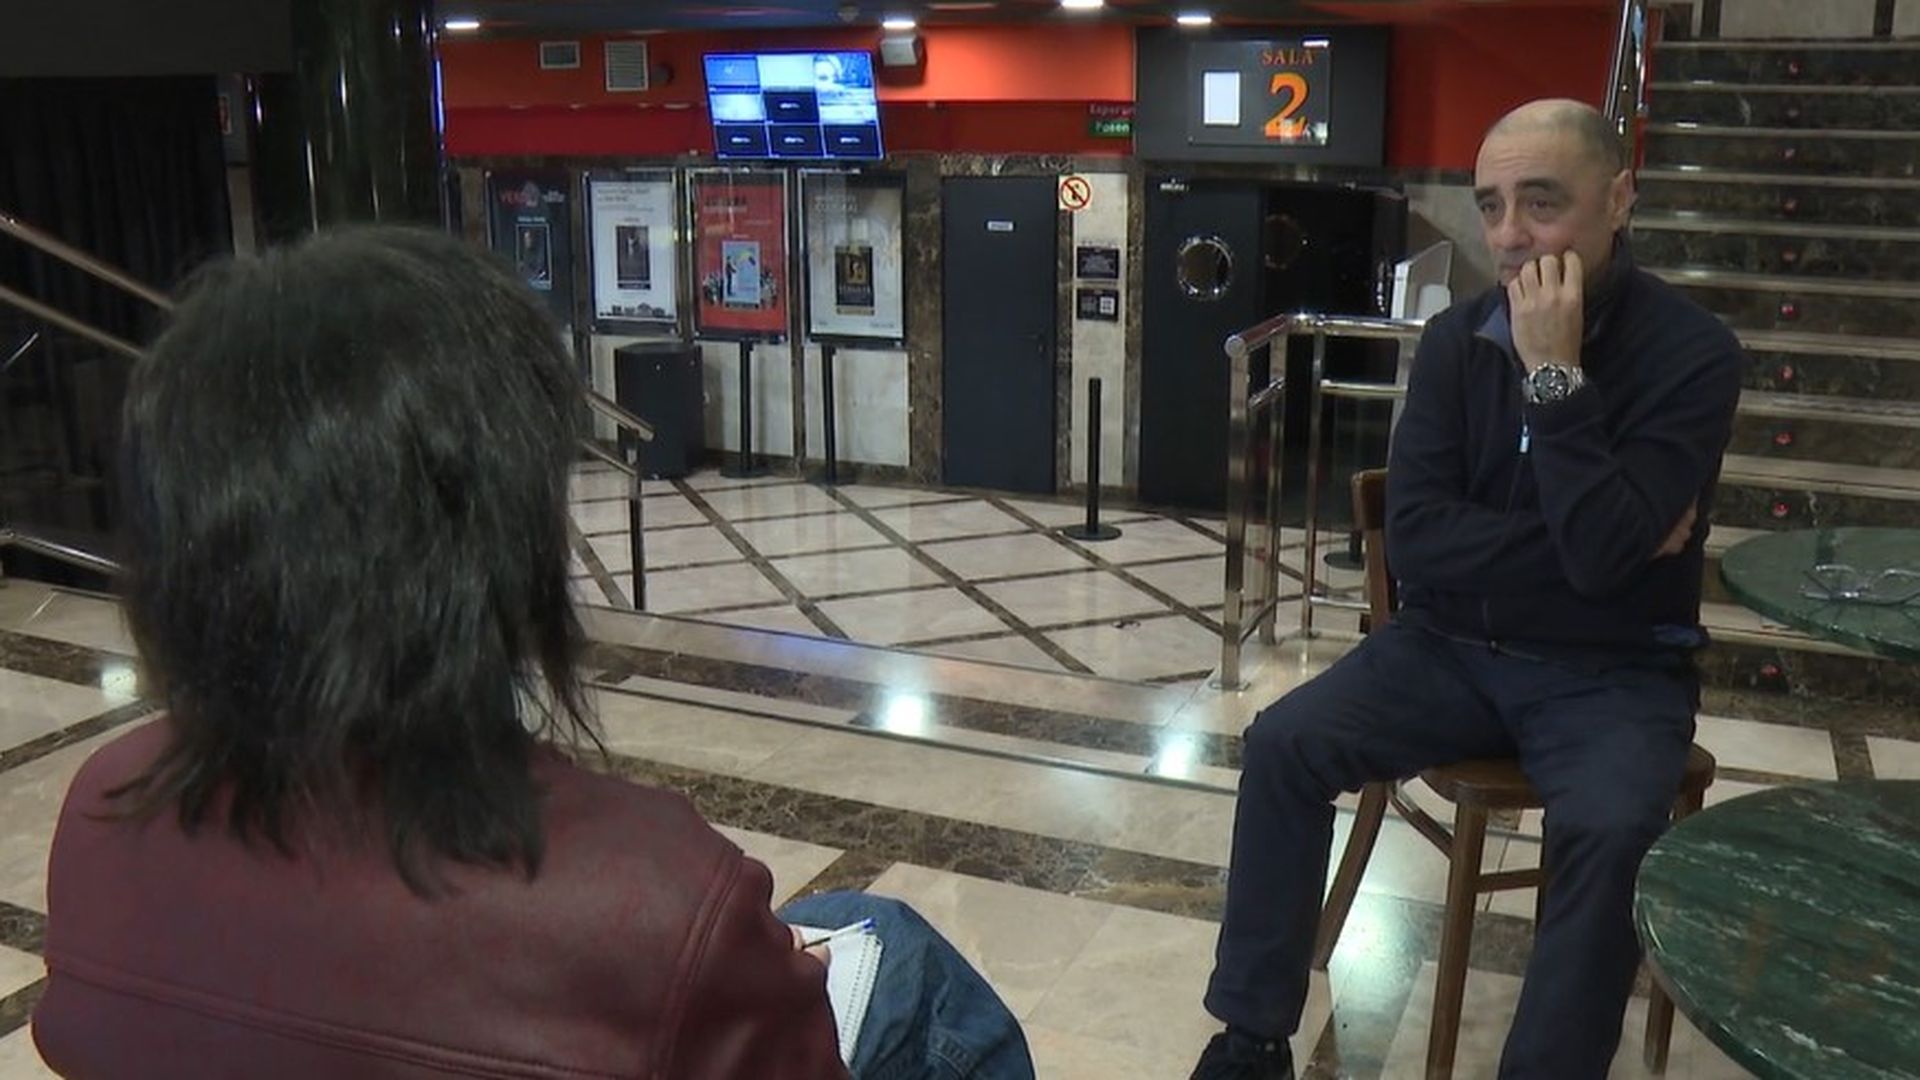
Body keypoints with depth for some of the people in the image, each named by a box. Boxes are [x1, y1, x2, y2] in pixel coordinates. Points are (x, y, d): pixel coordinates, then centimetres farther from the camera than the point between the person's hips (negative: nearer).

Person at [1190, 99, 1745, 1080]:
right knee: (1283, 742, -17)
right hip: (1452, 648, 3)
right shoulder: (1457, 338, -1)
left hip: (1610, 673, -3)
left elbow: (1605, 554, -23)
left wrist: (1554, 375, -25)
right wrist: (1566, 547, -18)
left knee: (1611, 829, -32)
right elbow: (1415, 539, -8)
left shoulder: (1691, 352, -12)